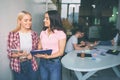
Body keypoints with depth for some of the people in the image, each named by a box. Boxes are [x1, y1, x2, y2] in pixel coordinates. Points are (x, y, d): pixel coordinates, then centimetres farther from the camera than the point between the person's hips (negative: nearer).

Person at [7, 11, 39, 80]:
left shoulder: (34, 34, -2)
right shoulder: (12, 34, -10)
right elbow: (10, 53, -7)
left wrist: (32, 55, -11)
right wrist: (19, 54, -25)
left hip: (32, 65, 3)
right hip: (18, 66, -2)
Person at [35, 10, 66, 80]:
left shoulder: (61, 33, -9)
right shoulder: (43, 32, 7)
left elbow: (61, 52, -11)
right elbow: (40, 47, 8)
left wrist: (48, 56, -23)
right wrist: (38, 54, -14)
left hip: (55, 63, -4)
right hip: (43, 62, 5)